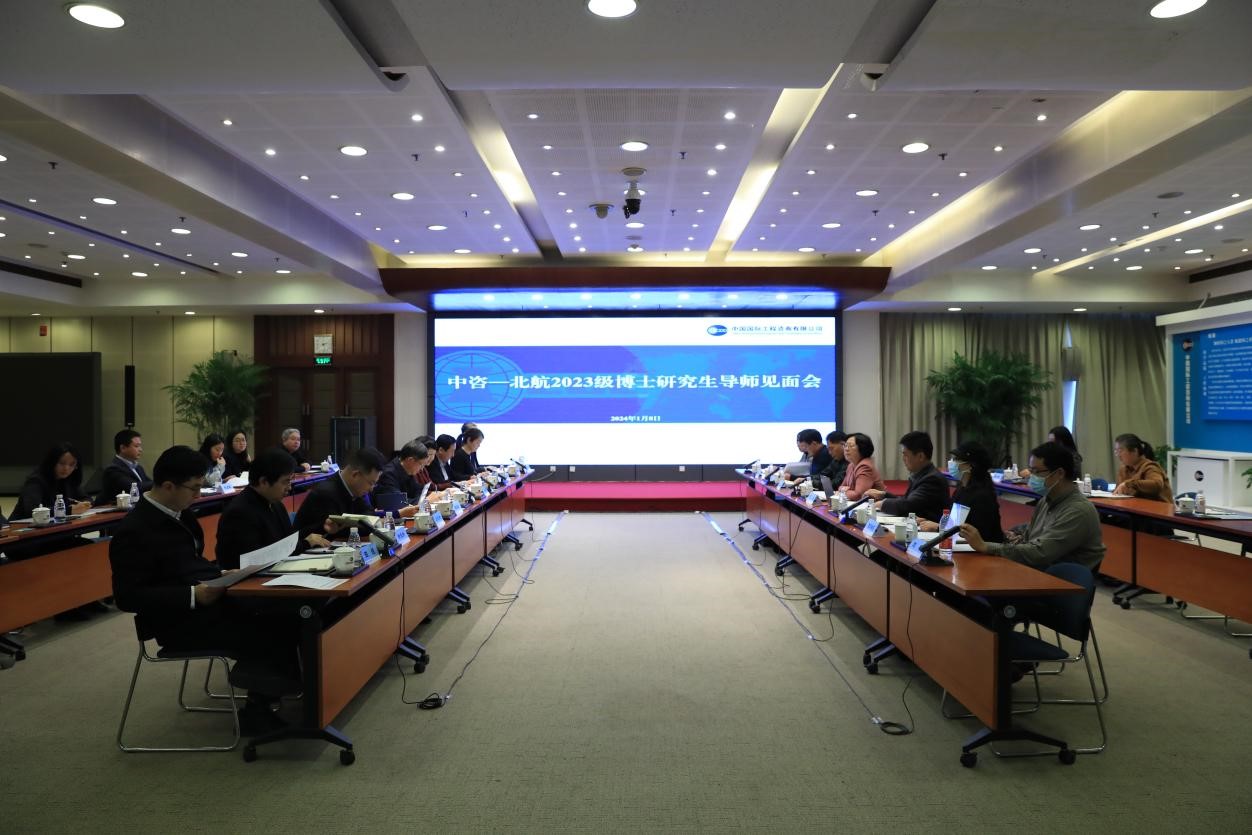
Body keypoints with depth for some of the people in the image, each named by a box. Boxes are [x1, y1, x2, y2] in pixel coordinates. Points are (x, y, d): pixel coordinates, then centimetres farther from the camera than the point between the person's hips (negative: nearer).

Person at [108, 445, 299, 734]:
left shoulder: (180, 513, 11)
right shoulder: (134, 531, -15)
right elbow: (128, 597, -18)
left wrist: (221, 575, 2)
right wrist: (193, 596, -23)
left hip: (207, 599, 8)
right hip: (178, 620, -8)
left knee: (280, 618, -12)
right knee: (264, 634, -20)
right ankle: (258, 712, 1)